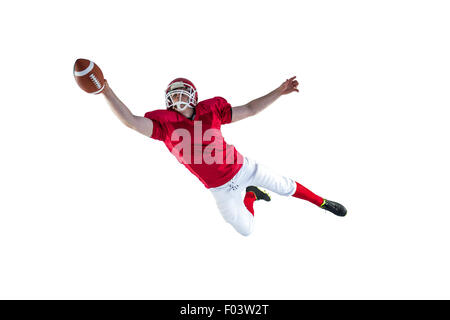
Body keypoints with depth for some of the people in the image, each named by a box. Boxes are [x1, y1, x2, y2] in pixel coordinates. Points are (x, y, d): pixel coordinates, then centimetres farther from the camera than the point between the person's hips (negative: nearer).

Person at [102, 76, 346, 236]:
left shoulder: (210, 110, -11)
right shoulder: (164, 123, -18)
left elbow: (250, 109, -5)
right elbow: (131, 121, -32)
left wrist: (279, 91, -12)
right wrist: (105, 89, -43)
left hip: (242, 167, 1)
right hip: (221, 188, -1)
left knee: (286, 187, 13)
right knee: (245, 230, 14)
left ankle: (323, 203, 42)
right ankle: (250, 195, 46)